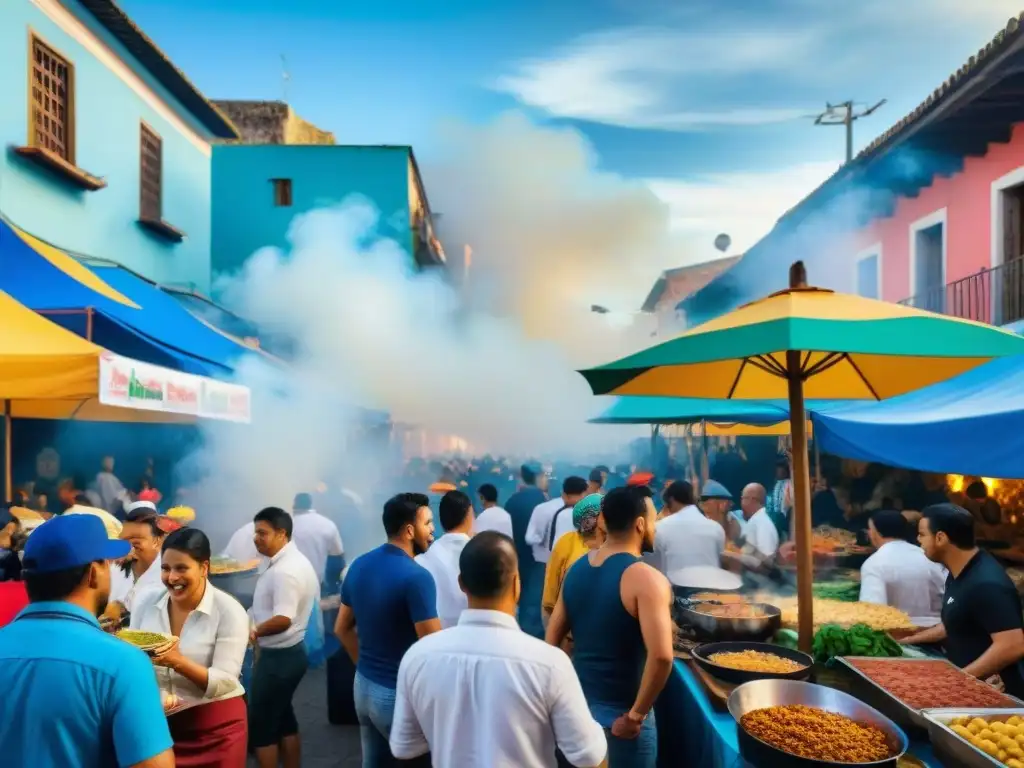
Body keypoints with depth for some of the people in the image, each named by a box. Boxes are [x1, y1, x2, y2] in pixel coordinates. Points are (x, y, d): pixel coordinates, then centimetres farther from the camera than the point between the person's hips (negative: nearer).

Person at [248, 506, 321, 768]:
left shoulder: (284, 570, -24)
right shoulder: (293, 561, 9)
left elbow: (283, 619, -31)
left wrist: (254, 632, -17)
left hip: (278, 657, -10)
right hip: (288, 652, 10)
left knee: (261, 725, 4)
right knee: (284, 719, 19)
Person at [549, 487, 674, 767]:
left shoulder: (577, 568, 1)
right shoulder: (646, 579, -20)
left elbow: (552, 639, 6)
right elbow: (661, 656, -31)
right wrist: (636, 715, -20)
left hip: (578, 704, 6)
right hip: (620, 714, -6)